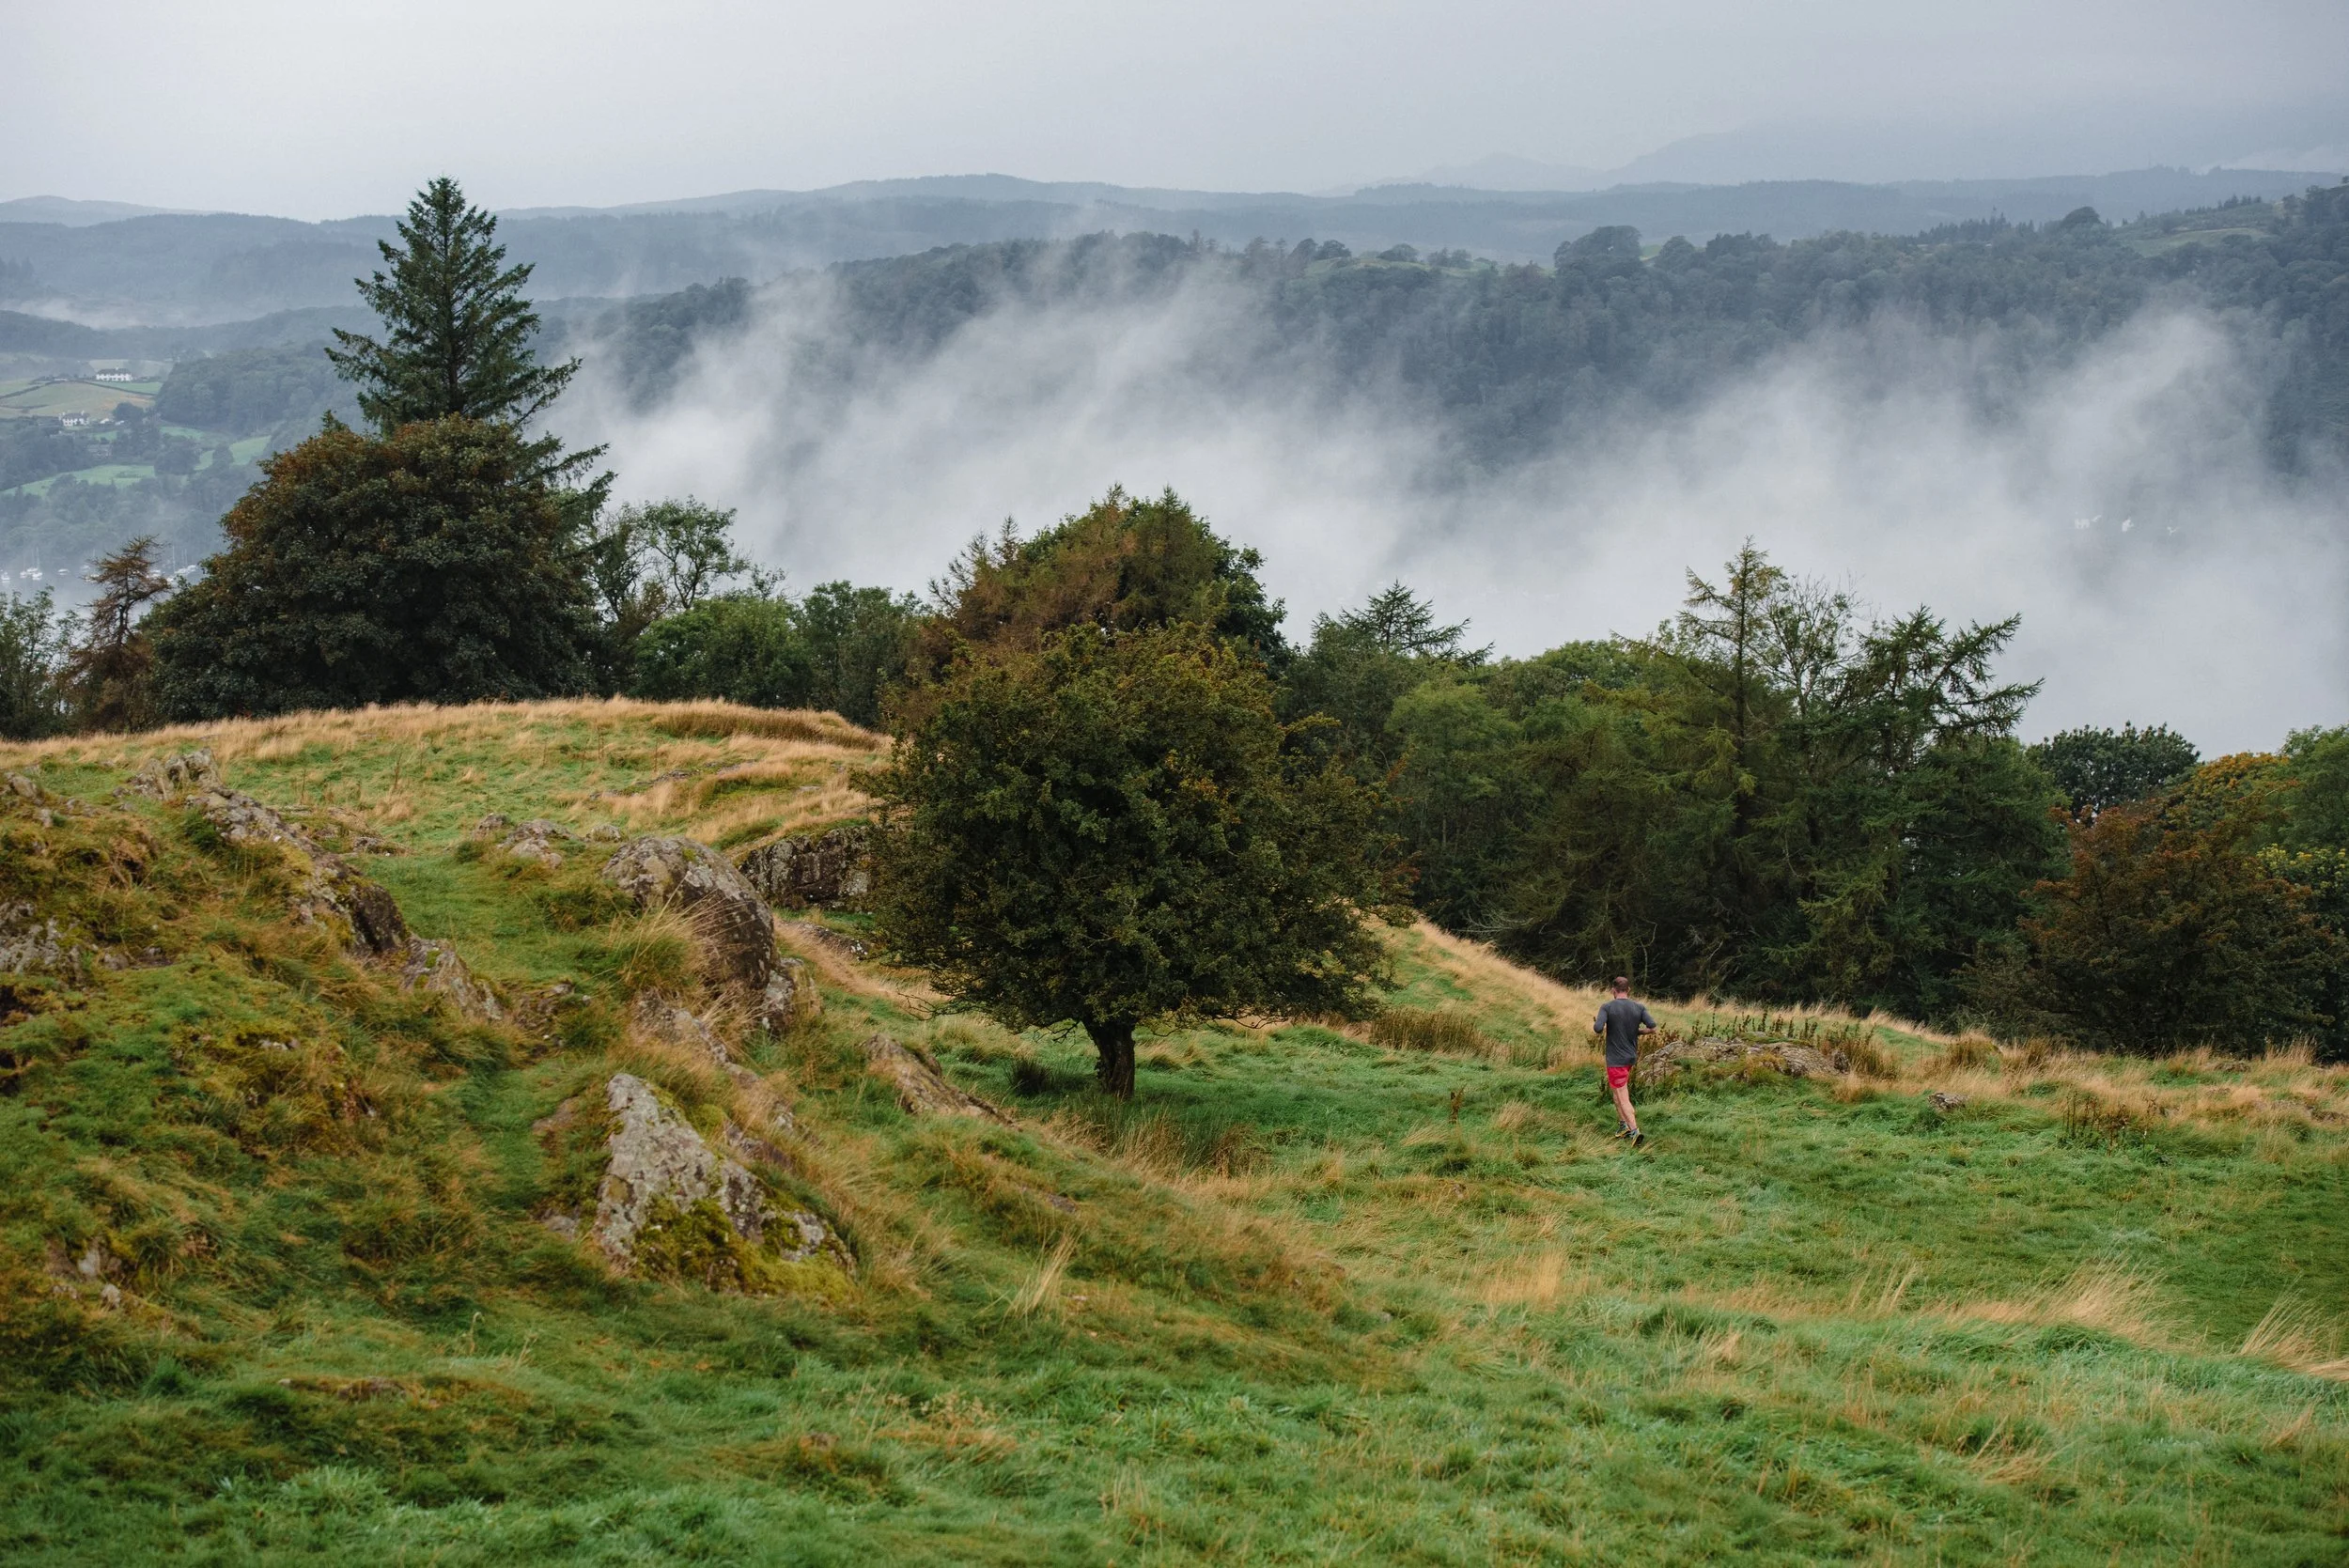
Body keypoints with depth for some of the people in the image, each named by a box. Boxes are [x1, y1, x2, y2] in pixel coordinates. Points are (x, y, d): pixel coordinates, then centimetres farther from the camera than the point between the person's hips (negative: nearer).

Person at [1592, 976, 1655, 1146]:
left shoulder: (1607, 1007, -12)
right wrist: (1637, 1031, 8)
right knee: (1615, 1089, 25)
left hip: (1615, 1060, -5)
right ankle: (1623, 1125, 26)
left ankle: (1635, 1131, -18)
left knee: (1623, 1098, -5)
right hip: (1631, 1057, 5)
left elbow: (1598, 1029, -23)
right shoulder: (1639, 1008, -2)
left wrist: (1593, 1025, 1)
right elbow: (1652, 1028, -11)